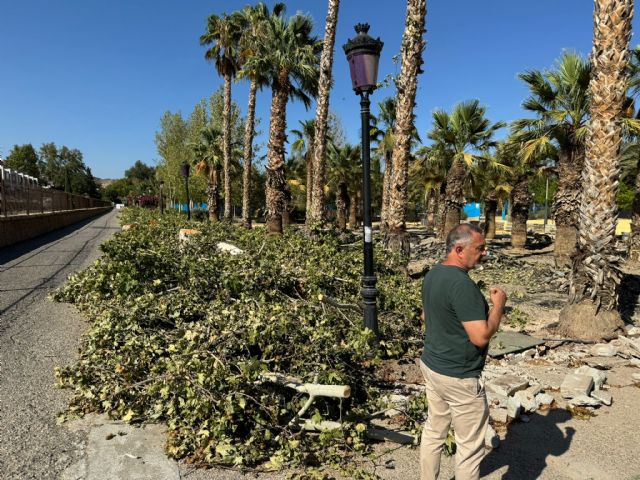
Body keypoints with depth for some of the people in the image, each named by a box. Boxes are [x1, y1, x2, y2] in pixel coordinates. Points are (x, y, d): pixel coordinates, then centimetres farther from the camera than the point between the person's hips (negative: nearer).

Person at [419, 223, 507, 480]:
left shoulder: (432, 275, 3)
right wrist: (498, 304, -13)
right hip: (459, 377, -9)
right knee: (470, 446, 9)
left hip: (431, 366, 9)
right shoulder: (462, 284, -26)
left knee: (433, 431, 22)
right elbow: (481, 336, -26)